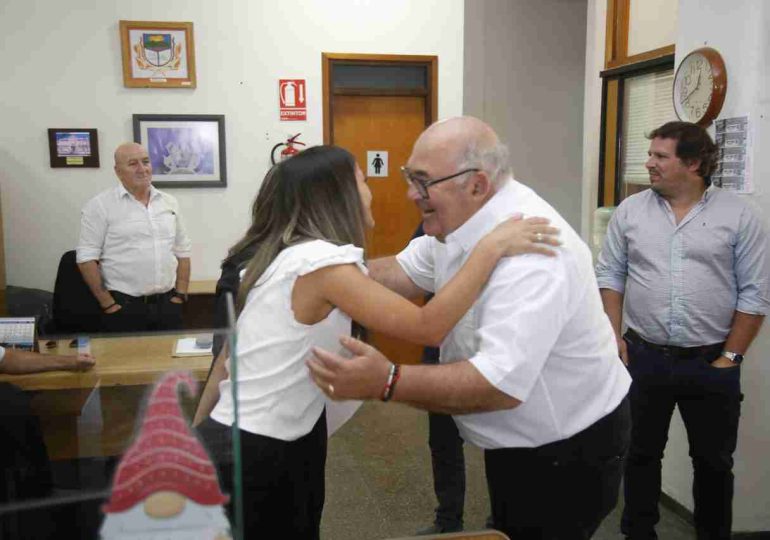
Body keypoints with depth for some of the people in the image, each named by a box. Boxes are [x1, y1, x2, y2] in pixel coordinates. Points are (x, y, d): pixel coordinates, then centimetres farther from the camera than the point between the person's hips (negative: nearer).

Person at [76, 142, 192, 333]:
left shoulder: (169, 203, 10)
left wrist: (180, 295, 5)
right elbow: (87, 258, -7)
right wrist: (108, 303, -10)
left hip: (167, 304, 4)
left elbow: (182, 252, 13)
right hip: (124, 306, -4)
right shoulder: (100, 206, -5)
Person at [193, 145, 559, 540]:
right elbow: (428, 327, -25)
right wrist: (491, 247, -20)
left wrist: (197, 433, 19)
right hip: (254, 457, -9)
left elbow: (228, 355, 11)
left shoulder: (279, 254, 6)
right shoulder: (322, 261, -22)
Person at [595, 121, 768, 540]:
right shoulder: (630, 211, 2)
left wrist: (730, 357, -7)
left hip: (711, 364, -1)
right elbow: (610, 275, 5)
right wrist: (615, 336, -3)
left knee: (714, 461, 13)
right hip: (644, 357, 2)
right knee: (642, 452, 14)